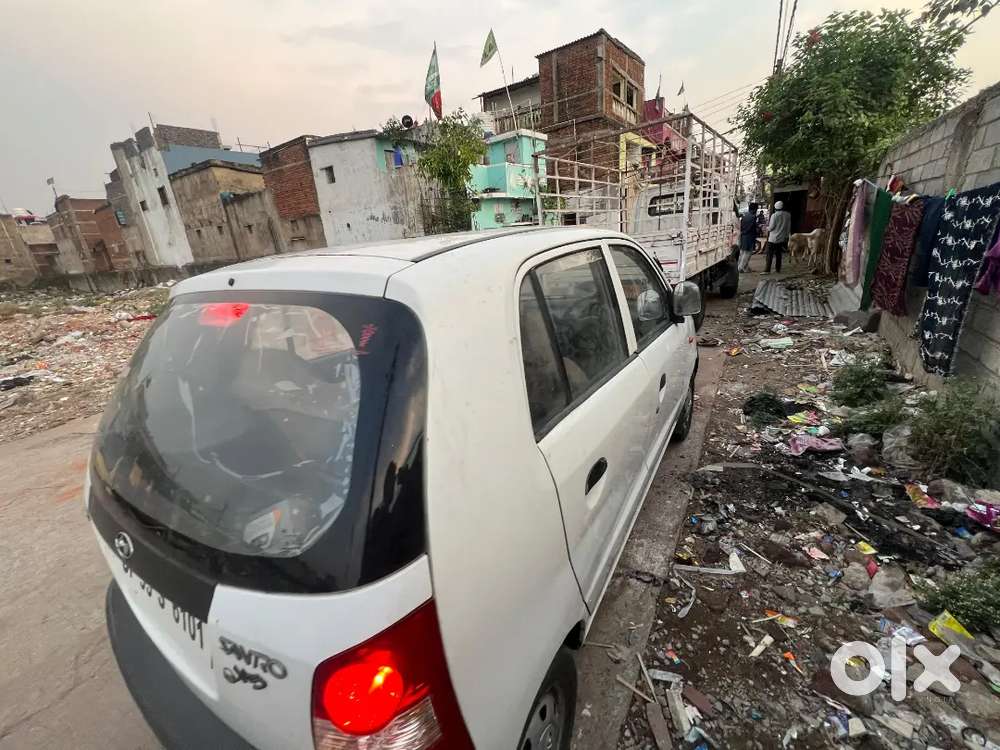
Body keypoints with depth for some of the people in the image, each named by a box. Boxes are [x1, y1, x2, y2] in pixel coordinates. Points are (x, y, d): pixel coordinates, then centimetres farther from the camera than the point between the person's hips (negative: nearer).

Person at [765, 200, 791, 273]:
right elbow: (789, 227, 10)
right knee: (778, 254, 14)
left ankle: (767, 270, -10)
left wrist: (767, 226, 8)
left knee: (770, 254, -5)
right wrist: (786, 236, 20)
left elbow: (771, 228, -14)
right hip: (782, 238, 5)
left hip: (773, 238, -5)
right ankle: (778, 269, 18)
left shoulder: (774, 215, -14)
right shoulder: (788, 215, 3)